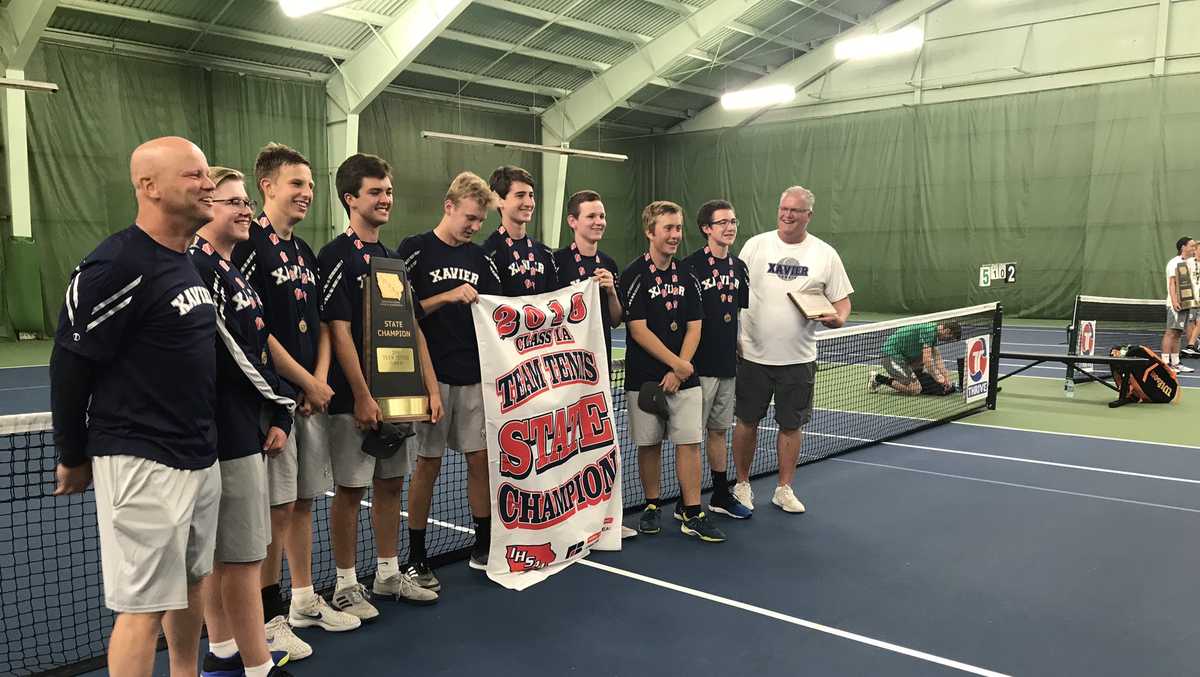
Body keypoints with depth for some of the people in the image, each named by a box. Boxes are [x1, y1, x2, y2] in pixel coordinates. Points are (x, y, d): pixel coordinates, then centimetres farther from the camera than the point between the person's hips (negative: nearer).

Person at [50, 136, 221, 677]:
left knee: (190, 584, 19)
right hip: (143, 463, -9)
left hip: (200, 457, 9)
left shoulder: (186, 263, 11)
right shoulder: (115, 266, -17)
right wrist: (74, 458, -4)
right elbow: (69, 367, -13)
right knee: (144, 606, 1)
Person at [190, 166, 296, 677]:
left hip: (239, 428, 10)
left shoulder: (229, 270, 16)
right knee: (244, 556, -2)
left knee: (224, 554, 18)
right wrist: (278, 406, -8)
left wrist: (278, 413, 9)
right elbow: (237, 356, -18)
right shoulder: (197, 266, -15)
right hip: (229, 430, -10)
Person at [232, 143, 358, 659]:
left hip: (312, 397, 8)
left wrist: (320, 380, 1)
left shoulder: (305, 251, 16)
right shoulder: (250, 245, -10)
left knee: (302, 502, 15)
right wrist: (308, 382, -11)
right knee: (277, 508, -1)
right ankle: (269, 617, 13)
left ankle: (304, 600, 28)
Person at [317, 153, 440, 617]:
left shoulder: (392, 259, 13)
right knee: (350, 489, 2)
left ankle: (388, 574, 27)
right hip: (355, 399, -7)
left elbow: (413, 329, 13)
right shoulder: (336, 257, -9)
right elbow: (339, 331, -15)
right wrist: (362, 396, -18)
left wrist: (431, 387, 8)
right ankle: (346, 585, 16)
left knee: (391, 483, 14)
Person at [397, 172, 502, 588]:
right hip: (432, 376, -5)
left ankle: (483, 548, 21)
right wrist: (448, 296, -18)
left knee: (481, 459, 7)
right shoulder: (415, 250, -3)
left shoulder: (479, 258, 12)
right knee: (428, 464, 2)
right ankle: (416, 559, 15)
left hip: (475, 376, 5)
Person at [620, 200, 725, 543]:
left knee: (689, 442, 1)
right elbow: (638, 330, -11)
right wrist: (677, 363, -11)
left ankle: (691, 513, 8)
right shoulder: (635, 275, -6)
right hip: (645, 378, -3)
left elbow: (694, 328, 5)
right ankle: (652, 507, 23)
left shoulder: (687, 276, 8)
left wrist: (678, 371, -7)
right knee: (649, 444, 7)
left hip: (684, 377, 3)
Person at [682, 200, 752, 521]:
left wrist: (740, 349, 15)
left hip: (728, 363, 7)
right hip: (700, 365, -7)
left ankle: (721, 496, 28)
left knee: (719, 430, 17)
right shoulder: (692, 266, -10)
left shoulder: (738, 266, 11)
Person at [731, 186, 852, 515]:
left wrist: (837, 318, -15)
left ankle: (784, 489, 25)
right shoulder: (755, 245, 1)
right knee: (747, 422, 8)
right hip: (753, 354, 0)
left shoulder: (826, 254, 3)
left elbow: (841, 300, 7)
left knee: (791, 426, 9)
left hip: (799, 358, 1)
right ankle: (742, 485, 24)